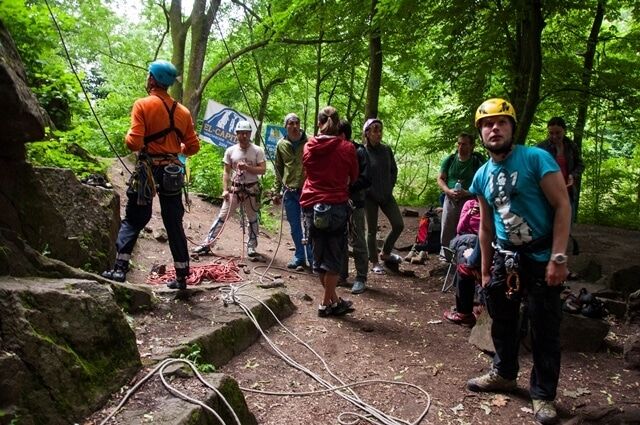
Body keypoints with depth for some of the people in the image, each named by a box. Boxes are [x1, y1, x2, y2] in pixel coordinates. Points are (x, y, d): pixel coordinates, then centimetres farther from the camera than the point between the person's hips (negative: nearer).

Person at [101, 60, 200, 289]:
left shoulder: (143, 105, -8)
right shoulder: (183, 111, 6)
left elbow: (134, 143, -14)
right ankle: (182, 277, 14)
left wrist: (128, 136, 7)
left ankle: (120, 269, 2)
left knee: (132, 220, 8)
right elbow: (193, 147, 6)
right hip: (173, 172, 4)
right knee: (174, 225, 10)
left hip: (148, 171, -4)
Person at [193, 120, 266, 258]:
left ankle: (251, 246, 23)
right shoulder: (230, 151, 1)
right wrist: (225, 189, -5)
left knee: (252, 219, 10)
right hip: (234, 188, 1)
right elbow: (226, 171, 4)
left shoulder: (258, 151, -5)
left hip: (252, 189, -1)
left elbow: (262, 170, -9)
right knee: (222, 216, 0)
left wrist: (247, 167, -22)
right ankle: (207, 244, 2)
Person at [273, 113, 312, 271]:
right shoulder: (281, 145, 5)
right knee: (295, 227, 11)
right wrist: (277, 191, 11)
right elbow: (278, 169, 13)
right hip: (289, 192, 3)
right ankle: (299, 257, 23)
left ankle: (312, 258, 12)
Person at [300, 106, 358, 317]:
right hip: (336, 206, -3)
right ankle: (327, 303, 12)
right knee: (334, 255, 7)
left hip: (311, 205, 3)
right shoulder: (347, 148, -6)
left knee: (319, 253, 14)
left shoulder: (309, 147, 2)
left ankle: (334, 299, 23)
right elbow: (353, 177, 7)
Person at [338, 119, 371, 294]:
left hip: (354, 203, -6)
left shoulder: (359, 151, -9)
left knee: (358, 242, 0)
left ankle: (361, 278, 10)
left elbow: (366, 179, -14)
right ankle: (341, 274, 26)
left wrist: (348, 187, -17)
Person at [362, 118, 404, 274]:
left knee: (399, 225, 5)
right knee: (372, 230, 5)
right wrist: (369, 191, -10)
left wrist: (390, 187, 4)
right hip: (370, 197, -5)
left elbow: (394, 170, 13)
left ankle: (385, 253, 27)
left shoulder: (386, 150, 2)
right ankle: (375, 262, 20)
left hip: (387, 195, 5)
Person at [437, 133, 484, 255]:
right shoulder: (449, 160, 5)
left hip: (469, 201, -2)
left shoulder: (478, 162, -2)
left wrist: (467, 193, -20)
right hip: (450, 199, 2)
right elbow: (440, 179, 7)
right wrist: (448, 191, -12)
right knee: (447, 231, 5)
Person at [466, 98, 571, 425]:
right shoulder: (482, 176, 5)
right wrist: (485, 270, 13)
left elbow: (562, 206, -14)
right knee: (502, 322, 18)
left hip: (541, 258, -5)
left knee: (544, 331, 4)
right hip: (504, 258, 6)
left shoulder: (536, 159, -13)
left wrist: (558, 258, -20)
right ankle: (503, 374, 39)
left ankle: (543, 395, 22)